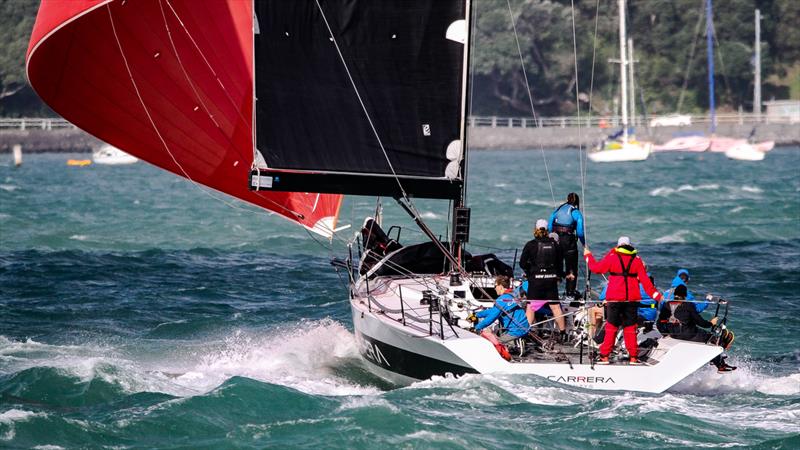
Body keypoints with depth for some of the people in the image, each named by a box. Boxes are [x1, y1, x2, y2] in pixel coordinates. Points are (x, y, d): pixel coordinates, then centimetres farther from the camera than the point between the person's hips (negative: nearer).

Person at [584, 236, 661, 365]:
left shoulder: (612, 257, -2)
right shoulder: (637, 260, 4)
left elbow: (597, 268, 7)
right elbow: (645, 280, 3)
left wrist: (588, 256, 23)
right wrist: (655, 295, 9)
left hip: (614, 298, -2)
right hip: (632, 299, 2)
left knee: (611, 327, 3)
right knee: (630, 328, 8)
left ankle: (604, 356, 1)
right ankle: (633, 357, 6)